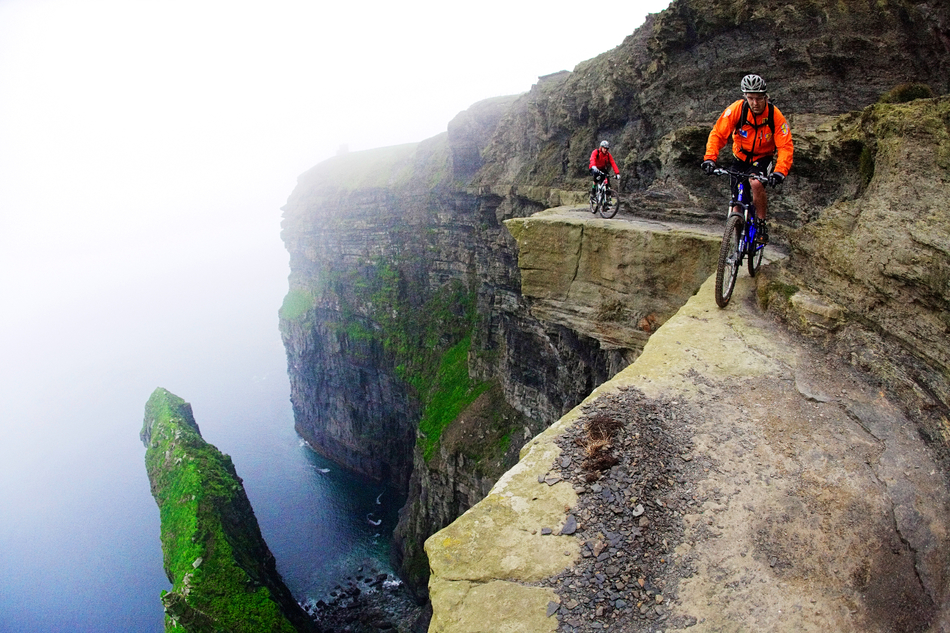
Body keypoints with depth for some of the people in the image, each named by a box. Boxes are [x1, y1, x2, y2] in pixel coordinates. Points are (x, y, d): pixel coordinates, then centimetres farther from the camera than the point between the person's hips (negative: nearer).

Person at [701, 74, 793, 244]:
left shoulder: (775, 115, -21)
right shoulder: (737, 109, -20)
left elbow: (786, 146, -23)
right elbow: (717, 134, -18)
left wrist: (780, 171, -39)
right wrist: (710, 158, -33)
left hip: (763, 158, -2)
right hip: (741, 158, 2)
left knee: (756, 183, -34)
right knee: (737, 203, 0)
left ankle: (761, 224, -14)